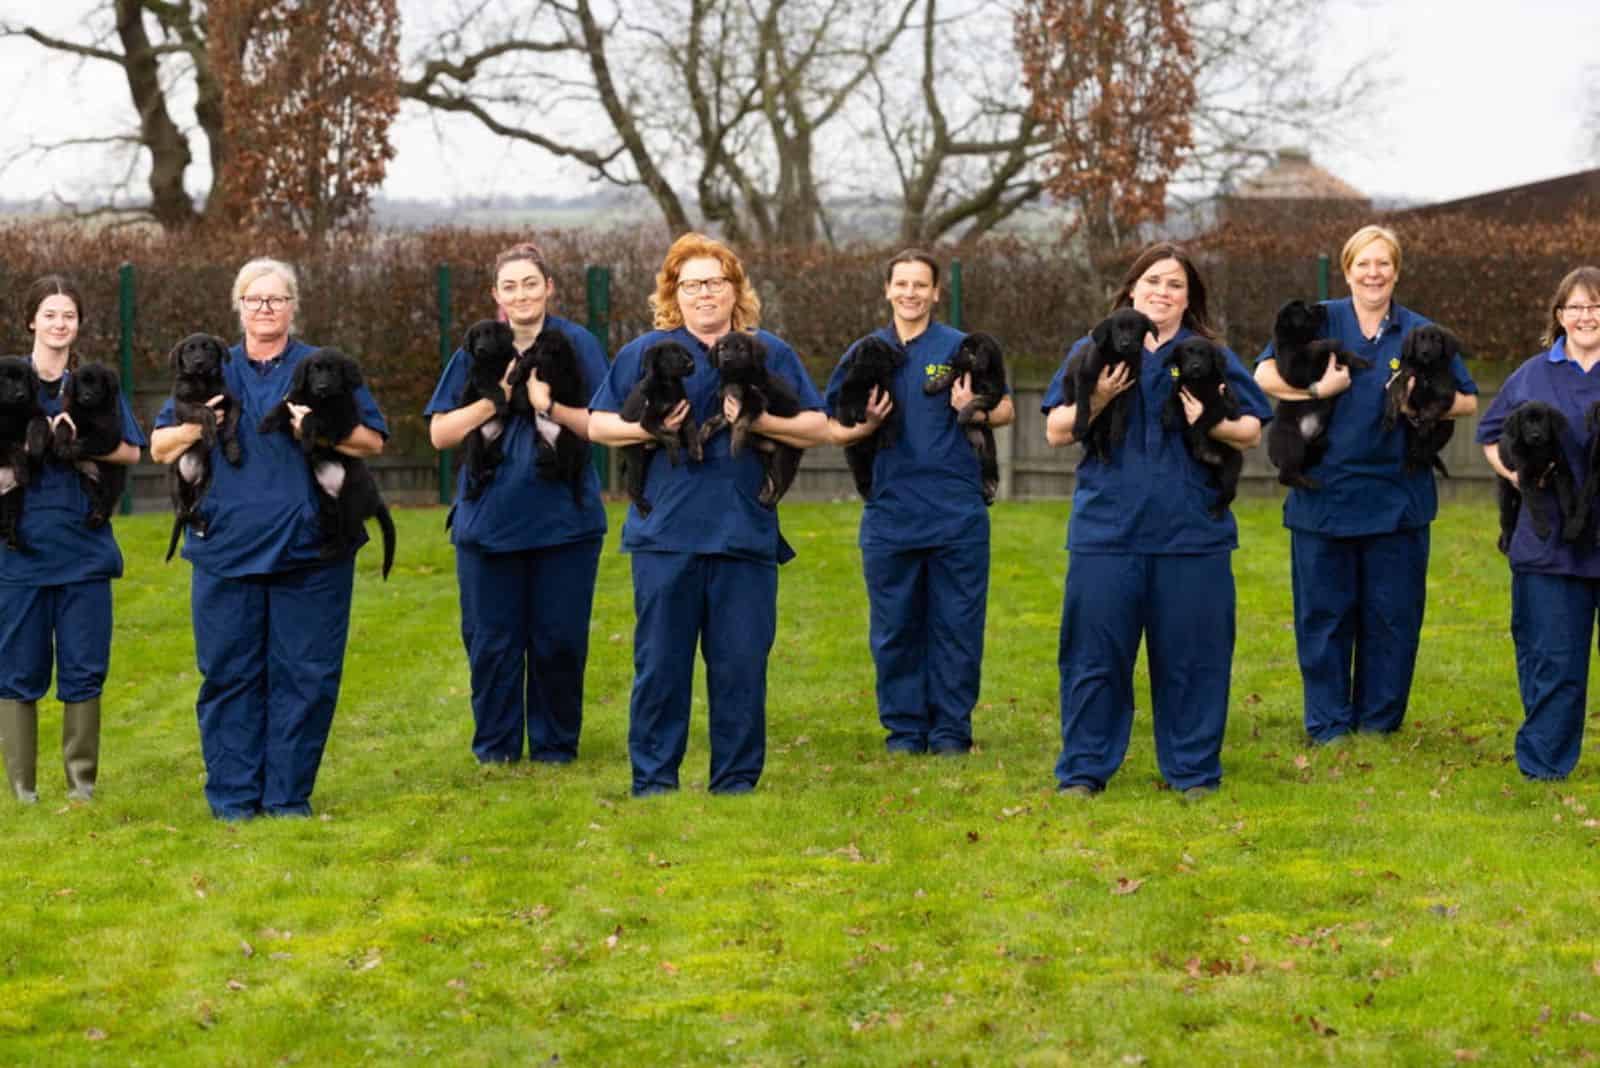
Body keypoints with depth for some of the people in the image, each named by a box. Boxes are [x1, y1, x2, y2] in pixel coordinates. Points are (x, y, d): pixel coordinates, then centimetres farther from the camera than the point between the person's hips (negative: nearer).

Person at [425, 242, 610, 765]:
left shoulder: (577, 344, 1)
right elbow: (439, 433, 2)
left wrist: (552, 407, -19)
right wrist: (494, 399, -11)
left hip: (564, 520, -1)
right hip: (488, 520, 1)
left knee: (559, 640, 3)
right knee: (491, 642, 5)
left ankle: (555, 744, 18)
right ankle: (495, 747, 18)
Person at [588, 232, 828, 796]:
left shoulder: (772, 354, 11)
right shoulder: (643, 353, 9)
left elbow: (817, 427, 7)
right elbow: (597, 424, 11)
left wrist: (759, 422, -9)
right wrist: (649, 428, -8)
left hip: (746, 533, 1)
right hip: (665, 534, 0)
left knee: (741, 664, 2)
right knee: (660, 663, 1)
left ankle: (736, 782, 11)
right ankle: (653, 781, 10)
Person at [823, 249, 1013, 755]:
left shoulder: (961, 349, 3)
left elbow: (1005, 409, 6)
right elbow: (833, 429, 12)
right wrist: (866, 424, -10)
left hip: (956, 514, -2)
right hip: (889, 514, 2)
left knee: (957, 625, 1)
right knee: (894, 628, 6)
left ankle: (951, 729, 9)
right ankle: (904, 729, 15)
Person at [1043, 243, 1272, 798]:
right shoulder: (1092, 351, 10)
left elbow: (1252, 433, 9)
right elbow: (1056, 431, 7)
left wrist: (1212, 424, -11)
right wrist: (1097, 399, -10)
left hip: (1192, 533, 0)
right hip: (1106, 529, 0)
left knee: (1191, 655, 3)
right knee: (1095, 652, 2)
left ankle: (1193, 771, 14)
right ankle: (1084, 769, 12)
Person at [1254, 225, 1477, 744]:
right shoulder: (1319, 321, 3)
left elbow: (1468, 401, 10)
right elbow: (1263, 374, -5)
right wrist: (1319, 388, -16)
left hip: (1396, 500, 1)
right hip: (1323, 496, -1)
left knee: (1392, 616, 5)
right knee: (1323, 614, 4)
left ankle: (1379, 723, 17)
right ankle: (1328, 726, 13)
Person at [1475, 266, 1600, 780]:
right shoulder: (1532, 376, 9)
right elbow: (1491, 435, 20)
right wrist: (1516, 472, 2)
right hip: (1551, 542, 1)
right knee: (1550, 659, 5)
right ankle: (1543, 765, 14)